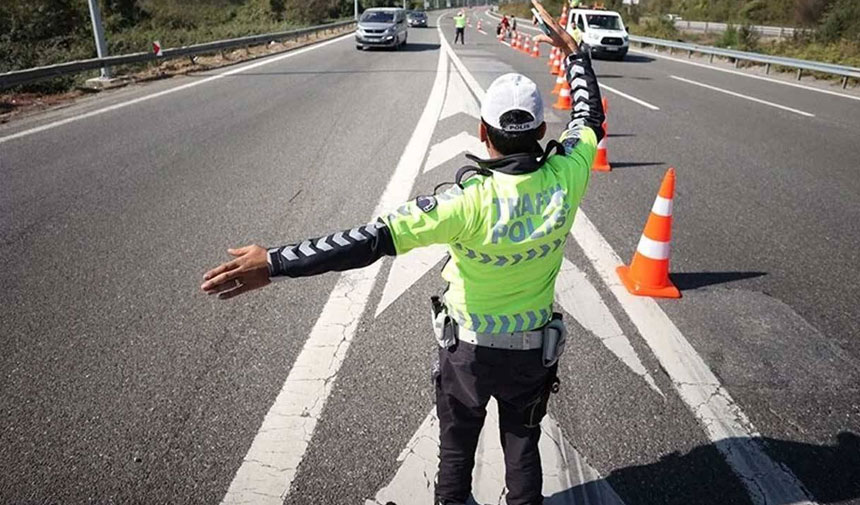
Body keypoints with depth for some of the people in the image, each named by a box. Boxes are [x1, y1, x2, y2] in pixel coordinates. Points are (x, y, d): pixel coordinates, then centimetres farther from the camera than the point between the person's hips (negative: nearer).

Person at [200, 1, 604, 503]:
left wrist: (275, 263, -38)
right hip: (534, 347, 3)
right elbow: (590, 118, 2)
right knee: (522, 441, 25)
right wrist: (575, 53, 16)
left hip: (469, 346, -3)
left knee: (458, 442, 24)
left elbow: (373, 239, -38)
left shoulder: (471, 201, -32)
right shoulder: (566, 177, -19)